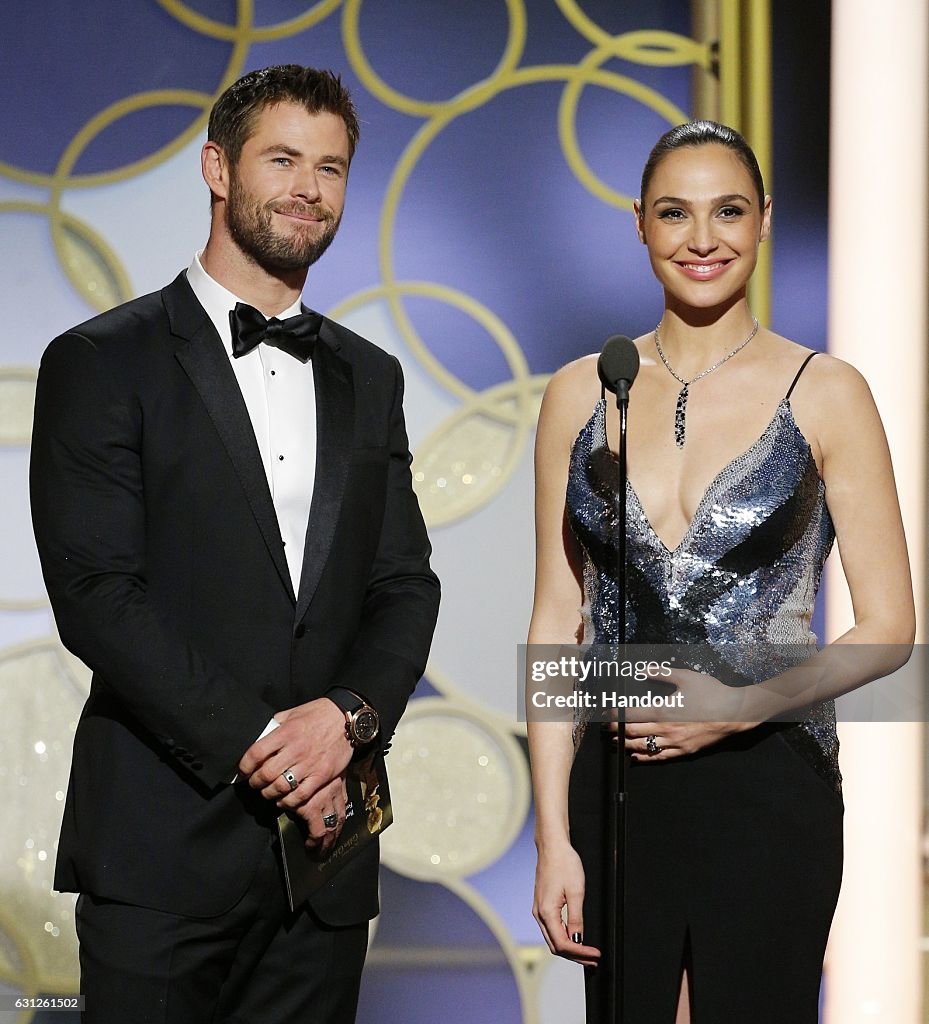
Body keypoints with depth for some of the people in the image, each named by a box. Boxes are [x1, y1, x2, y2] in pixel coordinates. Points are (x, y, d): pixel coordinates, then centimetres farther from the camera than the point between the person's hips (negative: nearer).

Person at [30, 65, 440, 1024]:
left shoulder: (367, 377, 15)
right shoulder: (103, 362, -1)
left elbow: (405, 586, 11)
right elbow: (96, 593, -10)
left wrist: (349, 713, -10)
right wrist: (255, 748, -14)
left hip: (324, 837, 4)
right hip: (162, 845, -4)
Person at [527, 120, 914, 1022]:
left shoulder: (825, 395, -3)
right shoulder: (580, 395, 4)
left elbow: (888, 627, -1)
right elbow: (557, 622, 5)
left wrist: (744, 704, -16)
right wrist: (553, 837, -1)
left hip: (768, 788, -2)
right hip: (616, 787, 2)